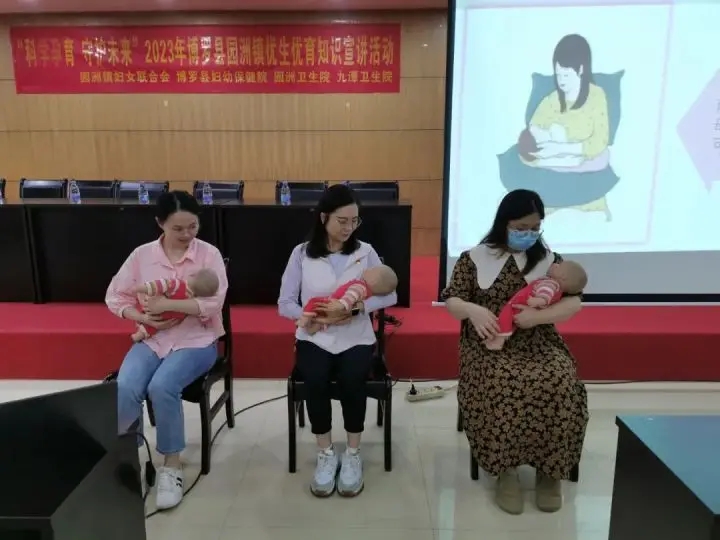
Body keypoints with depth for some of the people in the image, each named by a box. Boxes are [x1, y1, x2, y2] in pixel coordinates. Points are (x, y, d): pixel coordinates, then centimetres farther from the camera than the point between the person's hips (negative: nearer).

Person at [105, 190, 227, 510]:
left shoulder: (209, 254, -5)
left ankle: (172, 464, -8)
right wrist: (141, 316, -10)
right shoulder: (142, 255, 3)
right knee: (125, 388, -24)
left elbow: (213, 304, -16)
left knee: (162, 386, -29)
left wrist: (168, 304, -22)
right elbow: (115, 296, 8)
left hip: (196, 340, -3)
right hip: (152, 338, 3)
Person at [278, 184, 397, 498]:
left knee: (351, 380, -28)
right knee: (315, 380, -28)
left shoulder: (365, 252, 3)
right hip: (314, 338, 0)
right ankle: (326, 453, -4)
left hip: (356, 338, 0)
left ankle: (353, 454, -4)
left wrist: (358, 307, -21)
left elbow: (390, 295, -4)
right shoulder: (301, 254, 2)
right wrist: (313, 316, -19)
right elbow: (285, 304, 0)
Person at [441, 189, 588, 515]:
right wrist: (473, 310, -22)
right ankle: (505, 468, -12)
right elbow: (451, 301, 2)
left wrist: (539, 316, -19)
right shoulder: (474, 258, 5)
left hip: (538, 344, 2)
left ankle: (549, 468, -7)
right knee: (499, 387, -34)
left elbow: (573, 303, 1)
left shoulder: (550, 260, 10)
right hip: (489, 347, -2)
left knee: (561, 385, -29)